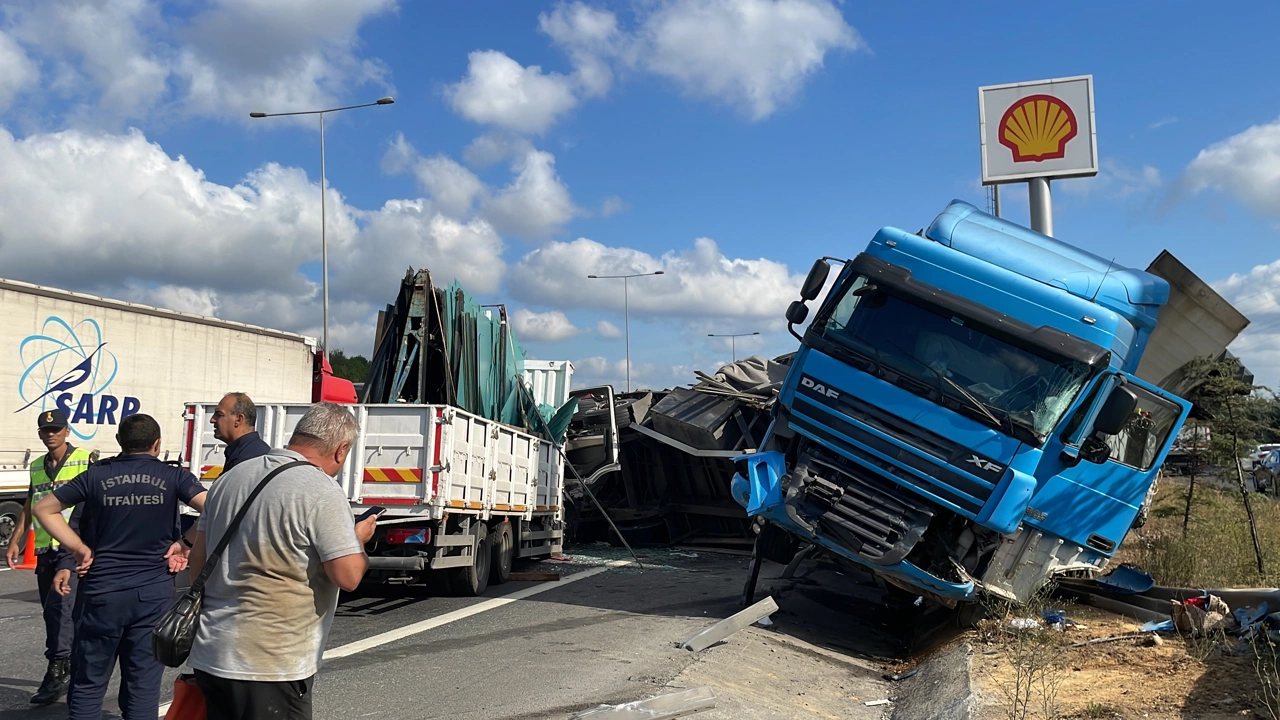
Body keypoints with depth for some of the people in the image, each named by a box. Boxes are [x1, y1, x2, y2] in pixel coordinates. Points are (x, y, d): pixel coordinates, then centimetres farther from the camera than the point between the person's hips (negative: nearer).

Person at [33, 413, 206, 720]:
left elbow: (44, 509, 9)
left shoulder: (96, 475, 3)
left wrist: (81, 549, 5)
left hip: (101, 591, 1)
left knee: (88, 684, 12)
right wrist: (184, 544, -3)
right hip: (153, 592, 0)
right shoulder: (173, 476, -2)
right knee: (144, 686, 6)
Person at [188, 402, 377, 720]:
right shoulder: (322, 493, -15)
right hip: (269, 667, -8)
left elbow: (197, 561, 14)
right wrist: (359, 538, 2)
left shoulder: (231, 477, 8)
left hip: (208, 656, 8)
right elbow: (348, 577, -18)